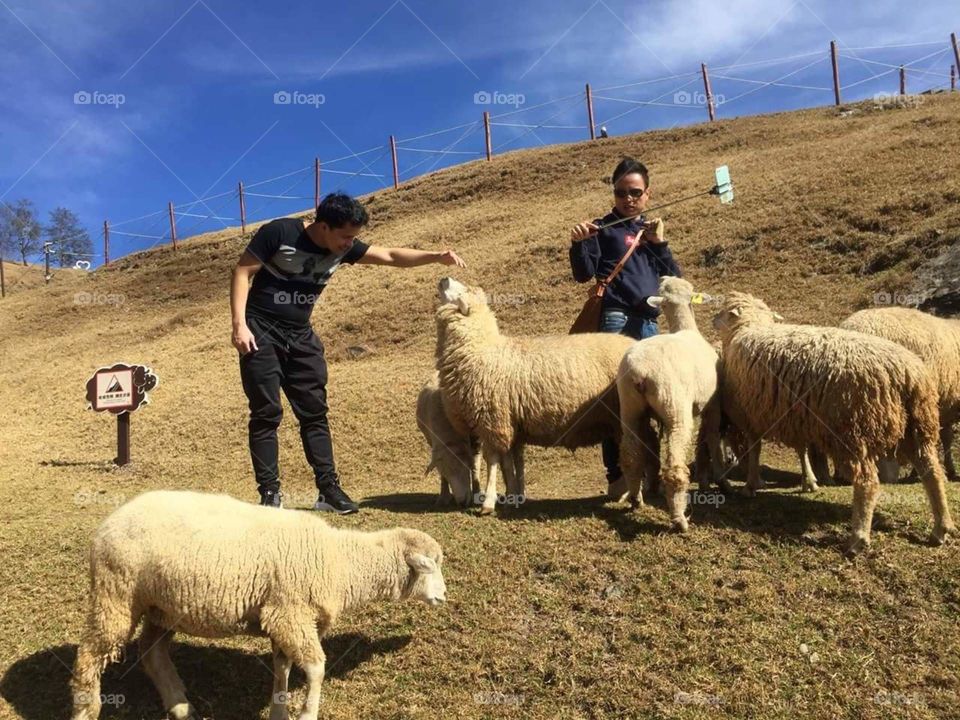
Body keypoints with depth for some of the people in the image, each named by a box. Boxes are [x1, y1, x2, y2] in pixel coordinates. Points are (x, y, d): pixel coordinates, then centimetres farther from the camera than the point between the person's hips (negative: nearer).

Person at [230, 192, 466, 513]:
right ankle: (270, 493, 5)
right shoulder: (279, 233, -16)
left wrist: (436, 256, -17)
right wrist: (239, 324, -19)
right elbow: (242, 272, -11)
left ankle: (329, 489, 8)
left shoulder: (344, 248, -1)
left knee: (314, 412, 3)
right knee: (266, 414, -4)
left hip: (300, 336, 5)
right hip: (261, 333, -5)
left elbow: (391, 256, -3)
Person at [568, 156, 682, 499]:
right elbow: (584, 274, -4)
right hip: (616, 319, -6)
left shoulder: (651, 229, 21)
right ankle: (616, 476, -8)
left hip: (649, 322, 6)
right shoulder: (603, 228, 6)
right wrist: (579, 244, -21)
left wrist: (659, 243, 2)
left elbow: (674, 279, 14)